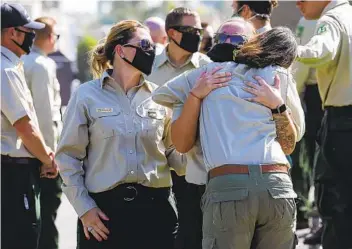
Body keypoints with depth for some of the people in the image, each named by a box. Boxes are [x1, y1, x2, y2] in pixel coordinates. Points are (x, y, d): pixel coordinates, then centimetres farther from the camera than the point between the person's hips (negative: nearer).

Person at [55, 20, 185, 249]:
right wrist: (83, 207, -5)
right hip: (104, 209, -2)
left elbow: (175, 153, 10)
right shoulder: (87, 95, 2)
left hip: (155, 206, 2)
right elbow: (68, 156, 1)